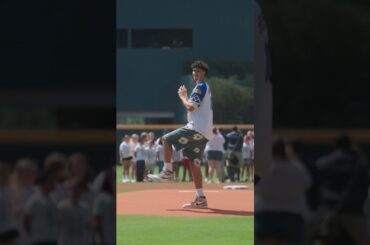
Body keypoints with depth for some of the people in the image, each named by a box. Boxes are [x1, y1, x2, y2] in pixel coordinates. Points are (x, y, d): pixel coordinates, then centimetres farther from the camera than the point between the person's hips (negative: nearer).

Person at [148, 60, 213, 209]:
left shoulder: (201, 87, -6)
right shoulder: (205, 88, 25)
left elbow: (190, 107, -15)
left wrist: (182, 96, 0)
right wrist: (185, 96, 19)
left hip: (197, 128, -10)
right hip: (204, 133, 10)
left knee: (167, 139, -8)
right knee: (193, 163, 7)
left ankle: (167, 172, -6)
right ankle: (200, 199, 2)